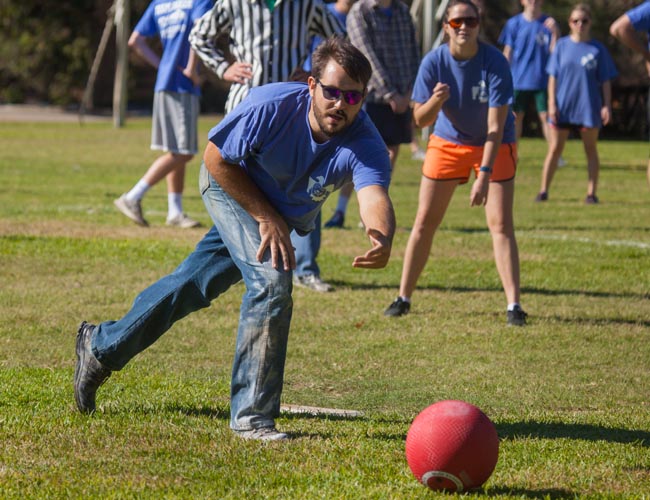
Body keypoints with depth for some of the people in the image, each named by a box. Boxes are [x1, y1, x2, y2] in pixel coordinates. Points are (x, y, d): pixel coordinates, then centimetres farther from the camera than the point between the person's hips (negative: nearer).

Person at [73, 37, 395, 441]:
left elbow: (374, 196, -51)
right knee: (272, 280, -25)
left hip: (288, 213, 4)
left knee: (198, 283, 14)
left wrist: (382, 239, -73)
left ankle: (102, 345, 36)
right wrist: (267, 218, -24)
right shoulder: (272, 106, -34)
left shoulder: (365, 145, -32)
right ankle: (251, 415, -17)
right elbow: (216, 158, -20)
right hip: (232, 185, -4)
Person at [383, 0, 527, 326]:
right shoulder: (434, 62, -16)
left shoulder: (494, 63, -24)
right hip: (447, 143, 3)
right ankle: (403, 298, 14)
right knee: (425, 222, 2)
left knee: (500, 223, -13)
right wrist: (435, 101, -36)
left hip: (494, 146, -3)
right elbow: (420, 120, -13)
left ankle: (514, 305, -11)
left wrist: (484, 174, -34)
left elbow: (496, 125, -26)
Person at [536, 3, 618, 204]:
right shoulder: (562, 45, 3)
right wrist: (552, 103, -3)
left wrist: (607, 105, -4)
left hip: (589, 107, -1)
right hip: (563, 106, 1)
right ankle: (544, 191, 8)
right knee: (554, 149, 3)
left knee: (591, 150, 6)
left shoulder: (598, 49, 0)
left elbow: (605, 81, 3)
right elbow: (553, 77, 4)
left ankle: (591, 193, 10)